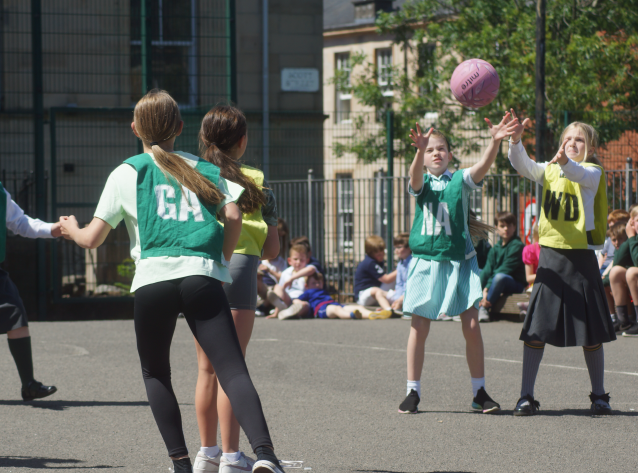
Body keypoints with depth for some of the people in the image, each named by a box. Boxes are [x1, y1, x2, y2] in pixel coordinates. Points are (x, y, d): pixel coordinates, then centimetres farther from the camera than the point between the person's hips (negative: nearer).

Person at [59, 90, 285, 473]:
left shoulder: (127, 173, 15)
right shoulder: (205, 169, 20)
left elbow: (93, 239, 14)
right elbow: (233, 216, 4)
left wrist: (71, 229, 36)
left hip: (153, 279, -1)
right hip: (204, 276, 1)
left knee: (156, 374, 19)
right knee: (234, 371, -8)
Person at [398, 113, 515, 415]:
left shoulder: (460, 180, 4)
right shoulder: (421, 183, 5)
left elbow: (482, 167, -16)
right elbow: (415, 177, -20)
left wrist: (495, 142, -36)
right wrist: (419, 150, -41)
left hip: (459, 261, 0)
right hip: (426, 262, 0)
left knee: (472, 326, -5)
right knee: (419, 328, 1)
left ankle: (480, 393, 5)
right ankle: (413, 392, 9)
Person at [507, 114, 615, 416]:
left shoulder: (592, 172, -3)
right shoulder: (549, 170, 9)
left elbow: (578, 175, -26)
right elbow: (523, 166, -9)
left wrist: (566, 163, -49)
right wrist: (515, 141, -28)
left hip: (581, 256, -2)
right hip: (550, 254, 2)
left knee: (590, 331, 4)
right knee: (536, 328, -3)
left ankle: (599, 395, 18)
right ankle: (526, 396, 1)